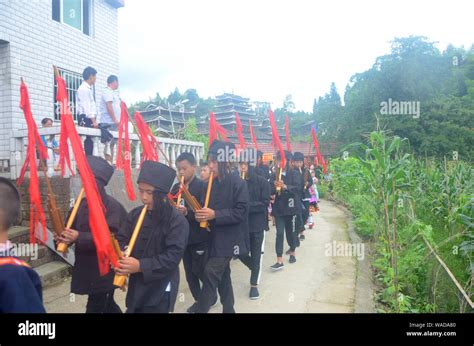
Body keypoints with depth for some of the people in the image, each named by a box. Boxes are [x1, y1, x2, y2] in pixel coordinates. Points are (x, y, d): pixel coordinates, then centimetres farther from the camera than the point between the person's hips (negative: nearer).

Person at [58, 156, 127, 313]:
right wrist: (65, 238, -9)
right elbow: (73, 228, 13)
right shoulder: (82, 204, 7)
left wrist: (79, 238, -30)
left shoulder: (112, 206, -17)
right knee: (107, 305, 23)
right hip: (86, 268, 7)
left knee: (95, 308, 2)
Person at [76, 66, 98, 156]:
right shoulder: (83, 89, -7)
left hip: (90, 119, 9)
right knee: (88, 142, -13)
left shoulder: (89, 88, 20)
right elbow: (86, 107, -15)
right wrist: (93, 121, -21)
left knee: (90, 141, 4)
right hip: (85, 119, -9)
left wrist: (94, 120, 9)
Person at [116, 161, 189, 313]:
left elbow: (173, 257, -22)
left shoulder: (177, 220, -17)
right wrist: (118, 259, -21)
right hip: (136, 286, 6)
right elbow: (122, 240, 0)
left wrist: (141, 266, -30)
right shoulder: (135, 214, 2)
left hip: (160, 291, -5)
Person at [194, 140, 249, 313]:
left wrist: (215, 215, -24)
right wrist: (202, 214, -7)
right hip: (215, 237, 8)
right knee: (222, 276, 16)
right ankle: (228, 309, 31)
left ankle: (201, 310, -1)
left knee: (210, 274, -12)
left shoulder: (238, 183, -13)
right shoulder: (212, 184, 7)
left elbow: (240, 212, -18)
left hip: (229, 239, -7)